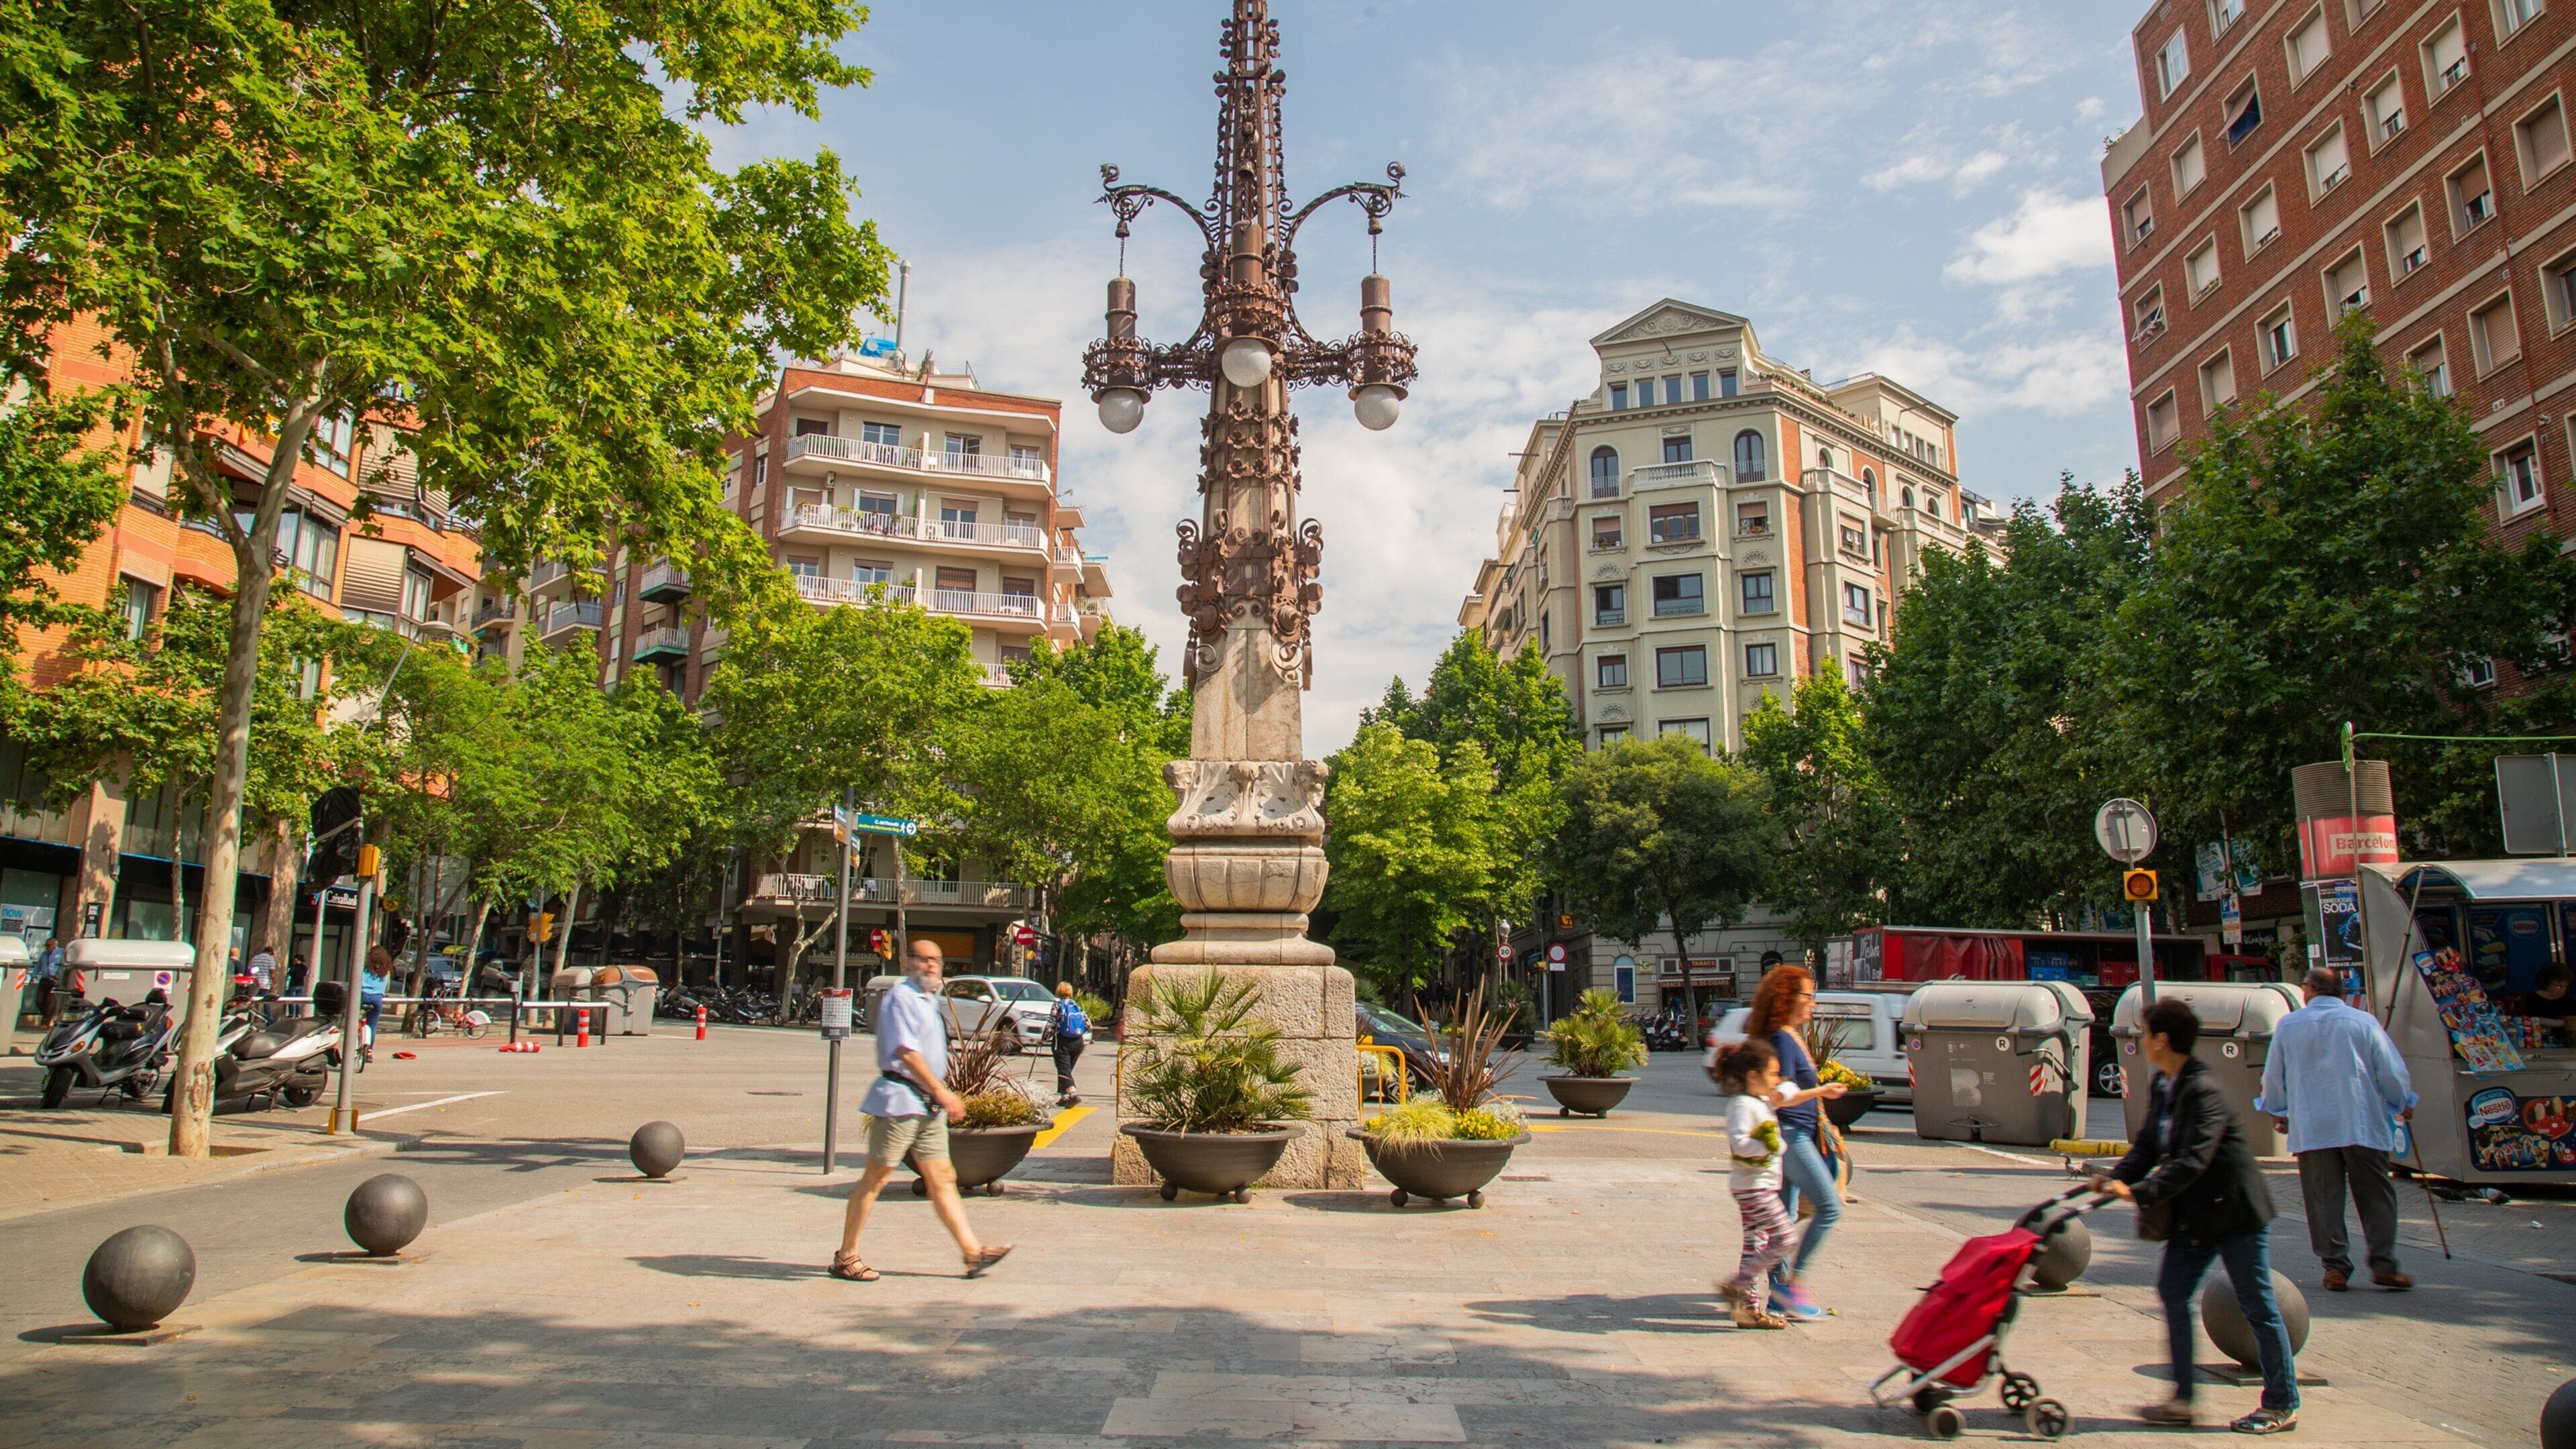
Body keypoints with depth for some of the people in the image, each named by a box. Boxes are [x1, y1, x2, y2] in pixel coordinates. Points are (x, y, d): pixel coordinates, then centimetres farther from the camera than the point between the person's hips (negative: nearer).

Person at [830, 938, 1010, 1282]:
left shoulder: (930, 1001, 17)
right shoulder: (902, 997, -12)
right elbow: (905, 1051, -19)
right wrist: (941, 1091, -19)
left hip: (928, 1105, 9)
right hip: (900, 1099, -9)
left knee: (942, 1179, 7)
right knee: (875, 1179, 0)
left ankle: (973, 1253, 5)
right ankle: (846, 1257, 10)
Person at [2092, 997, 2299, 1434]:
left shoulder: (2203, 1091, -24)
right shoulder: (2160, 1086, 4)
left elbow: (2192, 1160, -31)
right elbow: (2149, 1144, 7)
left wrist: (2140, 1192, -36)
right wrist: (2116, 1178, -8)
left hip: (2236, 1210, -9)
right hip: (2194, 1216, 9)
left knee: (2257, 1305, 4)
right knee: (2173, 1293, 6)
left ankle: (2282, 1406, 19)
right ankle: (2181, 1400, 13)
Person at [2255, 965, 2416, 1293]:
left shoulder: (2287, 1025, 4)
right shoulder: (2364, 1022, 0)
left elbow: (2273, 1076, 11)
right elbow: (2391, 1071, 4)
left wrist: (2275, 1111, 28)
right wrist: (2403, 1105, 23)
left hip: (2311, 1128, 0)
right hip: (2362, 1126, 0)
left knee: (2324, 1199, 4)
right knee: (2376, 1197, 8)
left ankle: (2336, 1267, 5)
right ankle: (2383, 1265, 7)